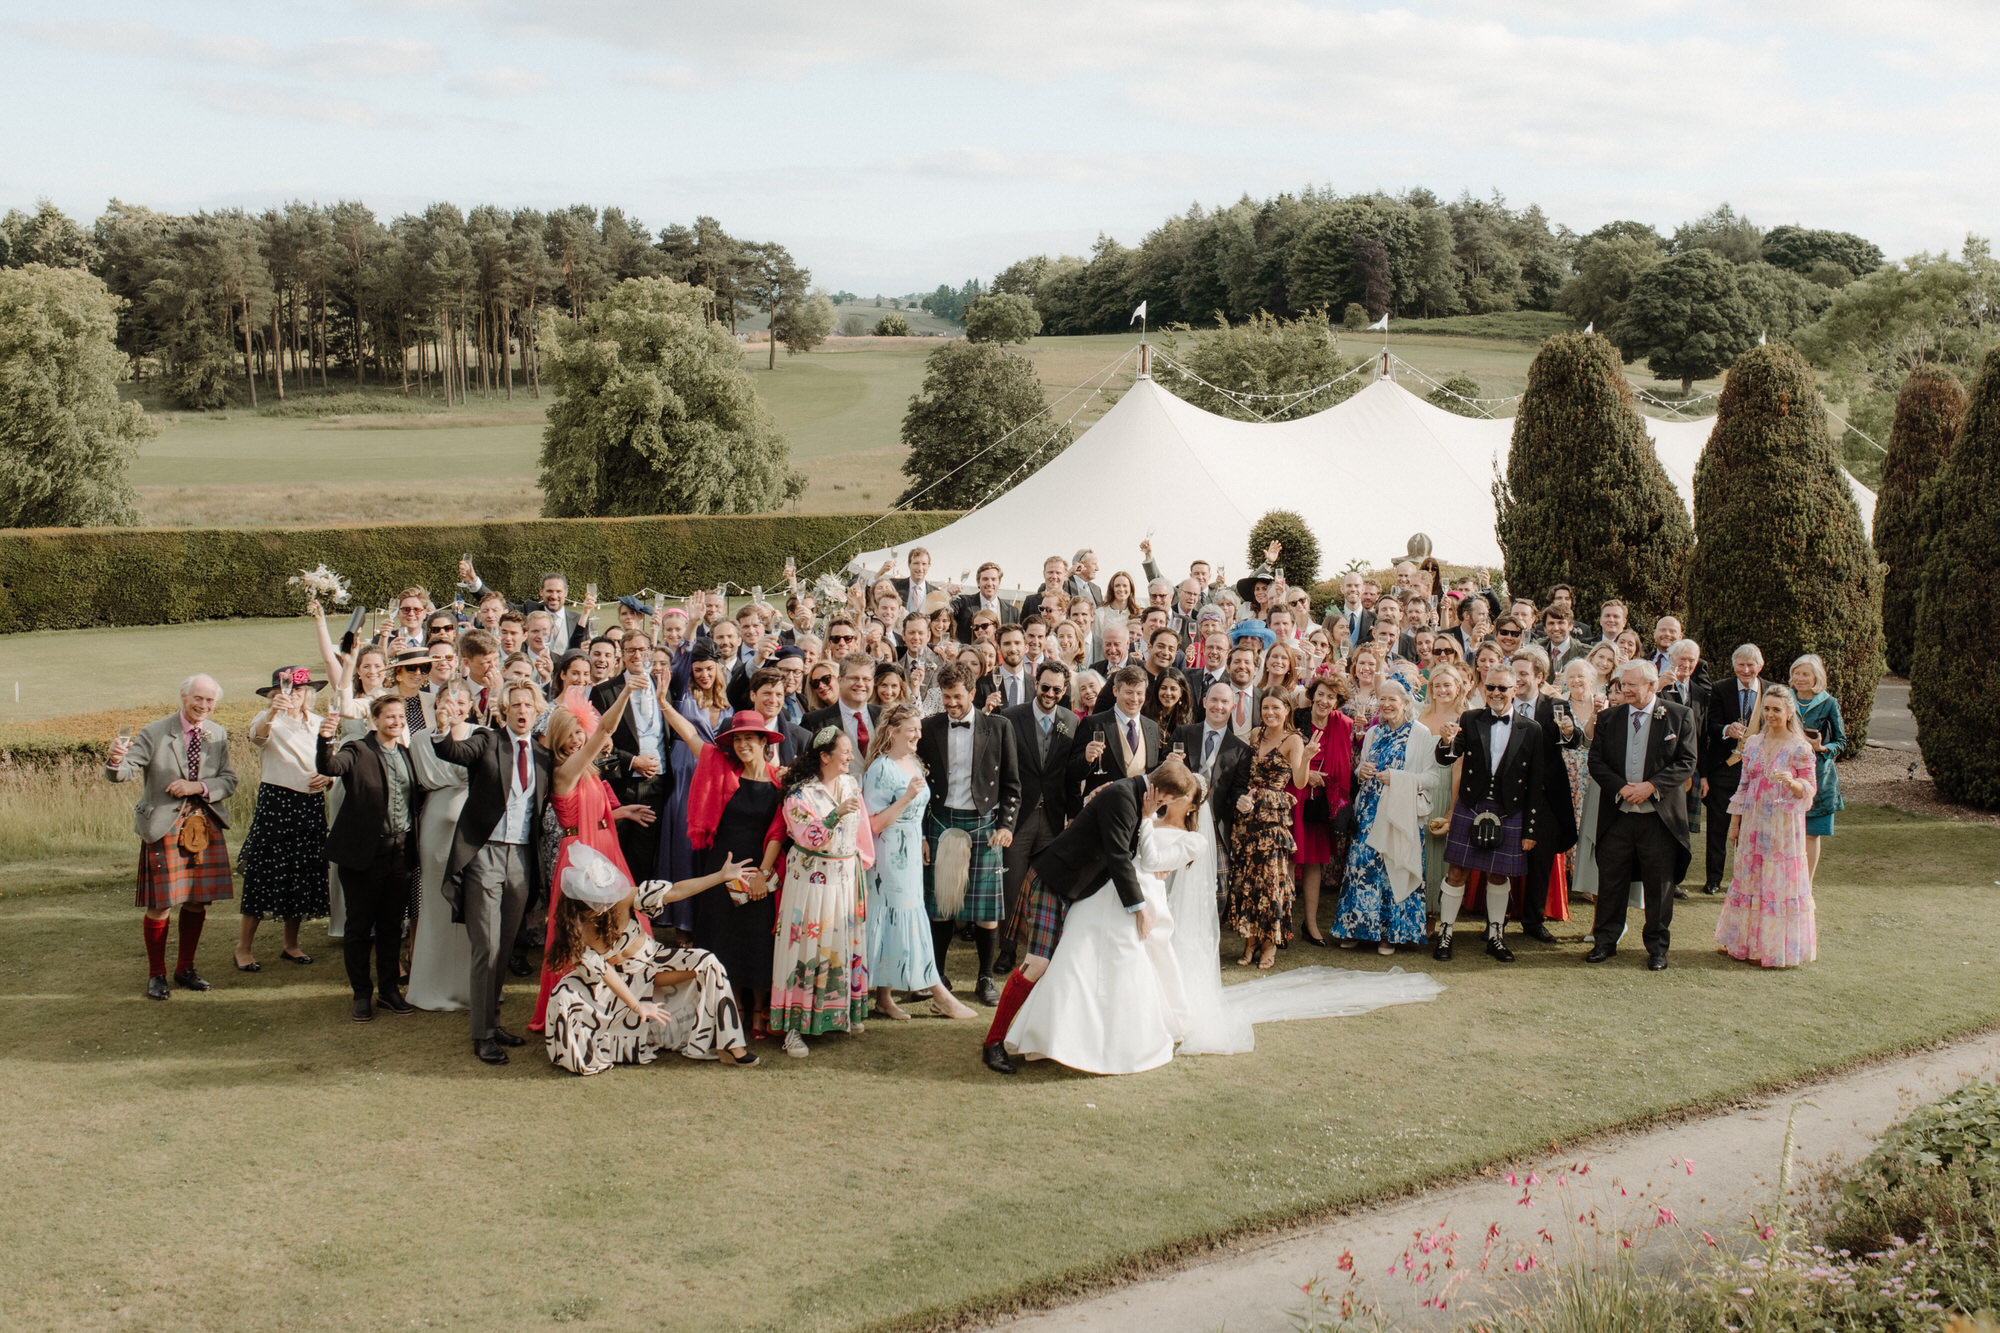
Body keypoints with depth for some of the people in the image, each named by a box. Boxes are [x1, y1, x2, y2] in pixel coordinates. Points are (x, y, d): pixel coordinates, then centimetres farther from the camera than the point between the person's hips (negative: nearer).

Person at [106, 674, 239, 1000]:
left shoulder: (218, 736, 7)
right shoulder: (154, 734, -7)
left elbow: (229, 781, 5)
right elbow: (126, 772, -15)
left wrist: (198, 787, -14)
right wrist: (116, 761, -39)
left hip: (205, 826, 4)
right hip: (165, 827, -4)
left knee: (197, 902, 10)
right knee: (161, 905, -2)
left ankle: (185, 969, 27)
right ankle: (156, 975, 14)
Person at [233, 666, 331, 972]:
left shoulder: (317, 723, 13)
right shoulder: (270, 720, -3)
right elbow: (257, 734, -28)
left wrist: (328, 777, -2)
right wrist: (273, 711, -46)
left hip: (311, 805, 5)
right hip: (275, 801, -5)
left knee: (303, 876, 8)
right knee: (264, 873, -6)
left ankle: (291, 944, 21)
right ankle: (244, 946, 2)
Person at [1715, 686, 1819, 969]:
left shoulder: (1800, 748, -6)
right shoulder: (1753, 743, 8)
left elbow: (1810, 788, -4)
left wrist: (1792, 782, -26)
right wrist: (1735, 822, 13)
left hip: (1784, 825, -5)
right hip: (1754, 823, 5)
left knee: (1781, 881, -1)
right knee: (1749, 879, 8)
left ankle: (1778, 946, 9)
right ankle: (1746, 943, 19)